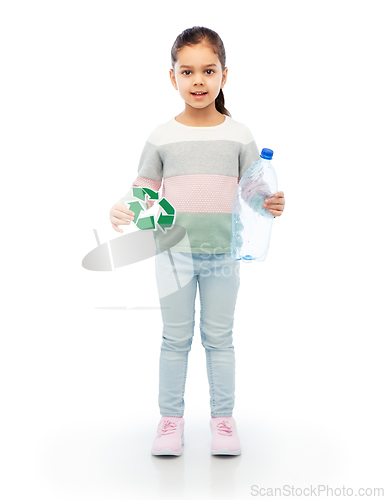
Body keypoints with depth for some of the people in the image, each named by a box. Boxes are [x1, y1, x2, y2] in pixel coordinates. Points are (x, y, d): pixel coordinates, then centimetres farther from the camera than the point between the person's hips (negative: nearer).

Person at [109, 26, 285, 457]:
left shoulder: (238, 135, 1)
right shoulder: (162, 137, 0)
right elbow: (144, 190, 4)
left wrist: (272, 204, -17)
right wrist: (123, 209, -16)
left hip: (223, 254, 0)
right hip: (175, 253, 0)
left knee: (219, 338, 11)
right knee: (175, 339, 10)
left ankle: (222, 416, 25)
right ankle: (171, 418, 24)